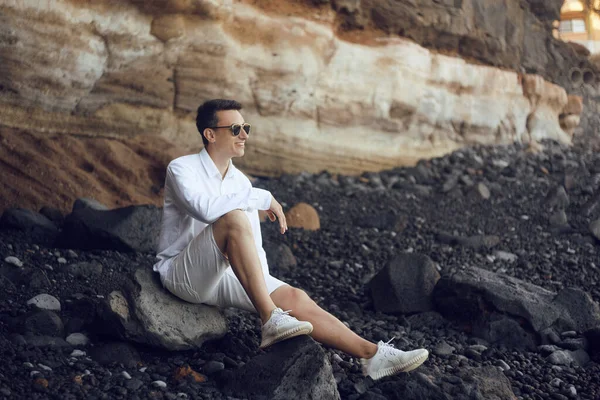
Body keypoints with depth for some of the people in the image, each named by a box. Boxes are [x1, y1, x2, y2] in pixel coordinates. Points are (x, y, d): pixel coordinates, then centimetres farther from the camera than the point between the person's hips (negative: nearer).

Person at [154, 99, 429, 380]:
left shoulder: (240, 181, 11)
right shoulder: (182, 169, -9)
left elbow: (253, 246, 14)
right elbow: (204, 208, -31)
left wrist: (263, 281, -3)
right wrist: (264, 198, -23)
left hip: (225, 276, 6)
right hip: (183, 275, -6)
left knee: (294, 298, -15)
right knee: (234, 218, -32)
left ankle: (372, 356, -15)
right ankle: (271, 321, -36)